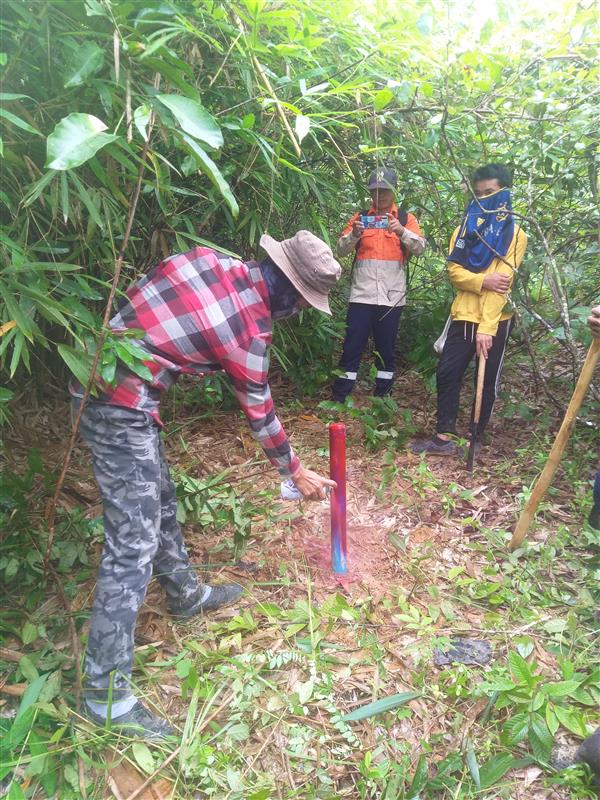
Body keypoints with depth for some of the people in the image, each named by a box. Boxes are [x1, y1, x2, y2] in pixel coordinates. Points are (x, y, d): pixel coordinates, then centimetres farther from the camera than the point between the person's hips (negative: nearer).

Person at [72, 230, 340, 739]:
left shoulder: (215, 259, 2)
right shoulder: (250, 330, -15)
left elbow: (143, 290, 10)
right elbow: (260, 414, -2)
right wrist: (296, 472, 12)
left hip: (99, 370, 10)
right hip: (121, 405, -10)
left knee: (159, 498, 22)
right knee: (134, 542, -6)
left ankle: (185, 594, 44)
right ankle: (106, 693, 5)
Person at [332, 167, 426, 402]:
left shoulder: (406, 218, 8)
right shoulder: (360, 217, 10)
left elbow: (420, 247, -6)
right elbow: (341, 249, 1)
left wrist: (402, 231, -24)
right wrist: (354, 234, -19)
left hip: (392, 296, 0)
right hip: (361, 294, 0)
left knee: (386, 348, 8)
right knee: (352, 346, 0)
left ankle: (382, 397, 20)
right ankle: (338, 398, 7)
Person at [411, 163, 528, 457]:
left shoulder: (514, 234, -1)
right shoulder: (465, 227, 11)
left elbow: (502, 282, -12)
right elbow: (454, 270, -1)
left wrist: (486, 327, -20)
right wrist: (482, 281, -20)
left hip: (495, 320, -3)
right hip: (463, 316, 4)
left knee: (487, 382, 5)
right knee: (446, 373, -1)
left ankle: (475, 439, 18)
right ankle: (444, 438, 8)